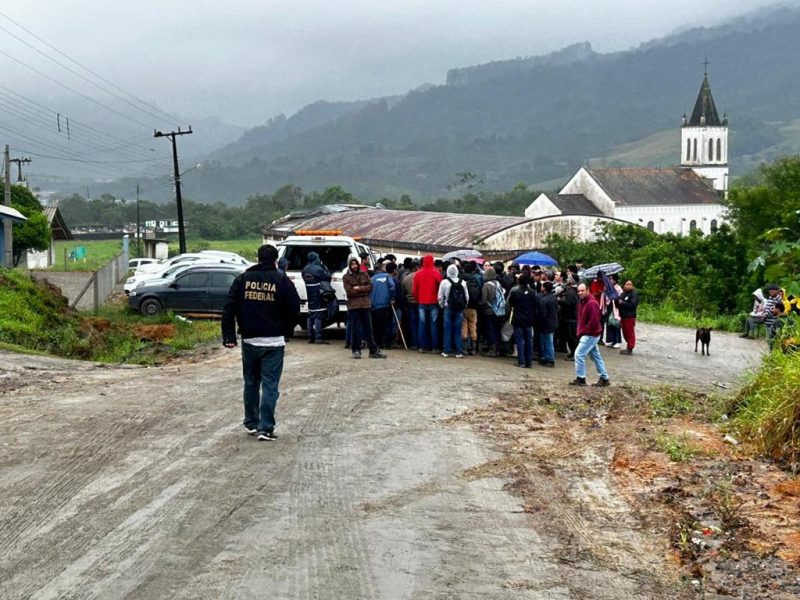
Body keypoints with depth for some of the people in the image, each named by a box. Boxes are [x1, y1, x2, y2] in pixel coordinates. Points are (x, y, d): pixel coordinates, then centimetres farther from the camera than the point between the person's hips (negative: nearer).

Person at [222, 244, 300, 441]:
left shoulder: (243, 279, 3)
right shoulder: (282, 281, -4)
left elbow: (229, 309, -1)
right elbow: (294, 311, -3)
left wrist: (229, 336, 0)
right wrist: (284, 331, 12)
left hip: (249, 341, 3)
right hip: (273, 342, -3)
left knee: (251, 383, 17)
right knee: (270, 385, 0)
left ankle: (251, 423, 25)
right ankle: (266, 428, -4)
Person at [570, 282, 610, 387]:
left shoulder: (592, 303, -20)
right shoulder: (582, 302, 10)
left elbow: (594, 322, -24)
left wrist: (582, 332, -16)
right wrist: (580, 331, 7)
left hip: (591, 335, -10)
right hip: (588, 334, 10)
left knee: (579, 354, -10)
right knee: (596, 356, 13)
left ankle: (580, 378, -3)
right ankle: (604, 378, 19)